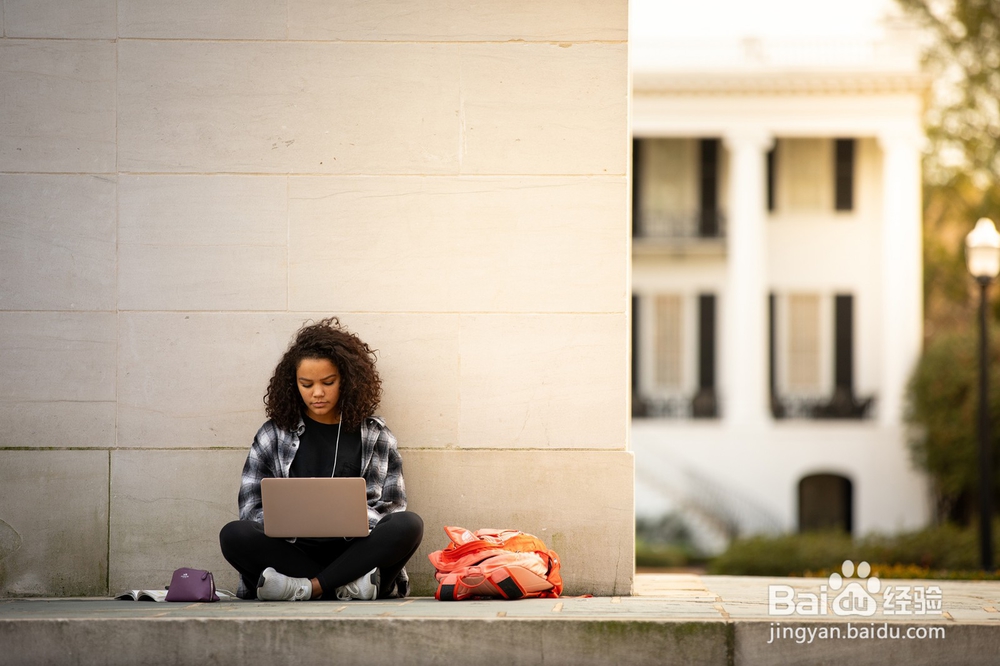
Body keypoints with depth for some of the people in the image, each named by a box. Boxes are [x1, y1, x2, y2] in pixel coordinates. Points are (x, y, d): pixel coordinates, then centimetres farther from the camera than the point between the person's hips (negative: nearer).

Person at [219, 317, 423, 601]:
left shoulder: (375, 436, 13)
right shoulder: (274, 434, 13)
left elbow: (393, 509, 7)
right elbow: (250, 508, 6)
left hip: (357, 552, 0)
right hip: (294, 551, 0)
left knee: (410, 525, -28)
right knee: (234, 536, -28)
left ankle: (308, 587, -34)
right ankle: (347, 585, -31)